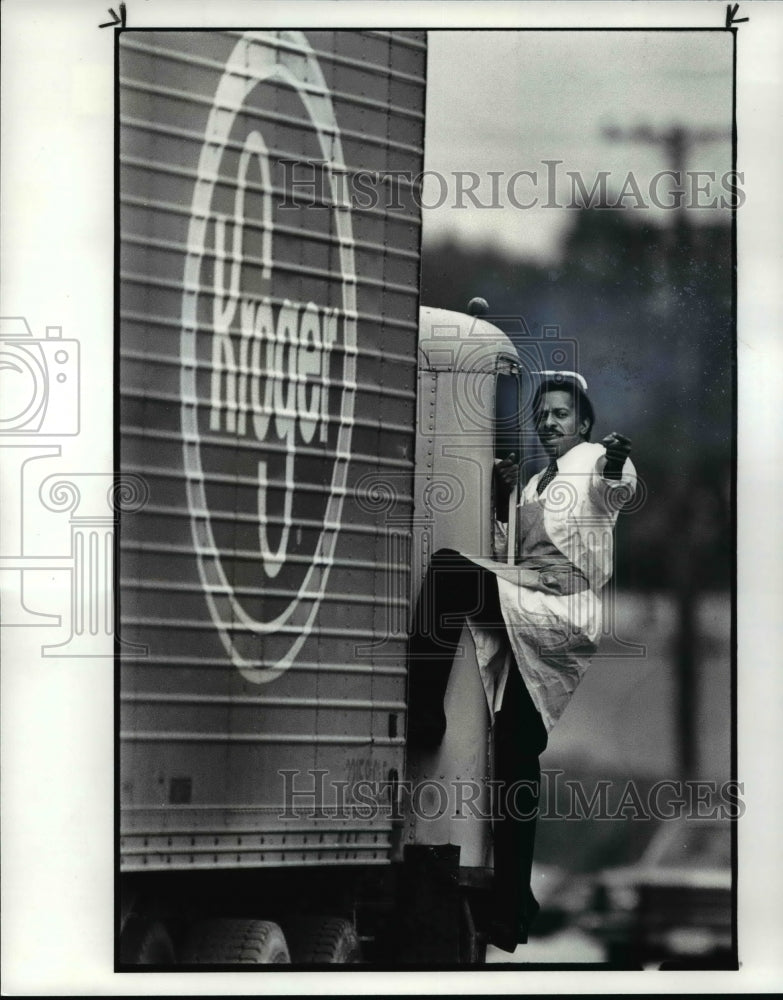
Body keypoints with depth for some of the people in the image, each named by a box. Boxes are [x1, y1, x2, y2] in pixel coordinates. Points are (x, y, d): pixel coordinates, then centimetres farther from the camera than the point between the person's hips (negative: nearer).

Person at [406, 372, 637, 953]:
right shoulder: (535, 484, 24)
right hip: (524, 627, 8)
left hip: (568, 616, -8)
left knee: (452, 570, -26)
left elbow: (621, 490, -25)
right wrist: (501, 500, 7)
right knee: (515, 756, 4)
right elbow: (506, 555, 23)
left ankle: (422, 714, -20)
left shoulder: (596, 459, 0)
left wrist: (619, 468, -49)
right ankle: (513, 906, 7)